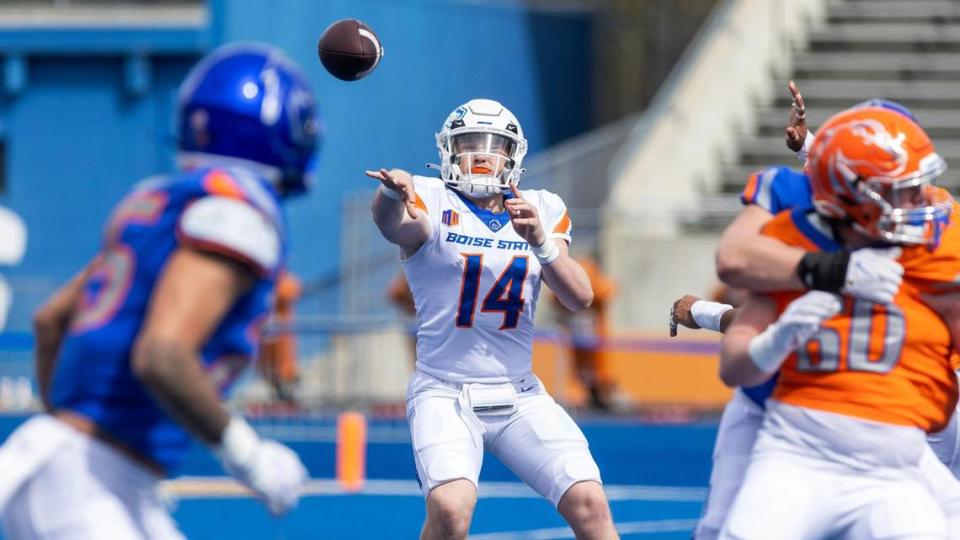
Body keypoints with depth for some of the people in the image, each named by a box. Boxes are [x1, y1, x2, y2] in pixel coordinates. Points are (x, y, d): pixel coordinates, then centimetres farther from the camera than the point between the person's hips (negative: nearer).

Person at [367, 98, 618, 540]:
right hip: (444, 392, -4)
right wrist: (394, 193, -52)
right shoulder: (433, 202, -4)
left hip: (519, 396, 4)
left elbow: (579, 297, -3)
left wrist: (540, 241, -20)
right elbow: (394, 225, -29)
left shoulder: (542, 211, 8)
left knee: (589, 504, -10)